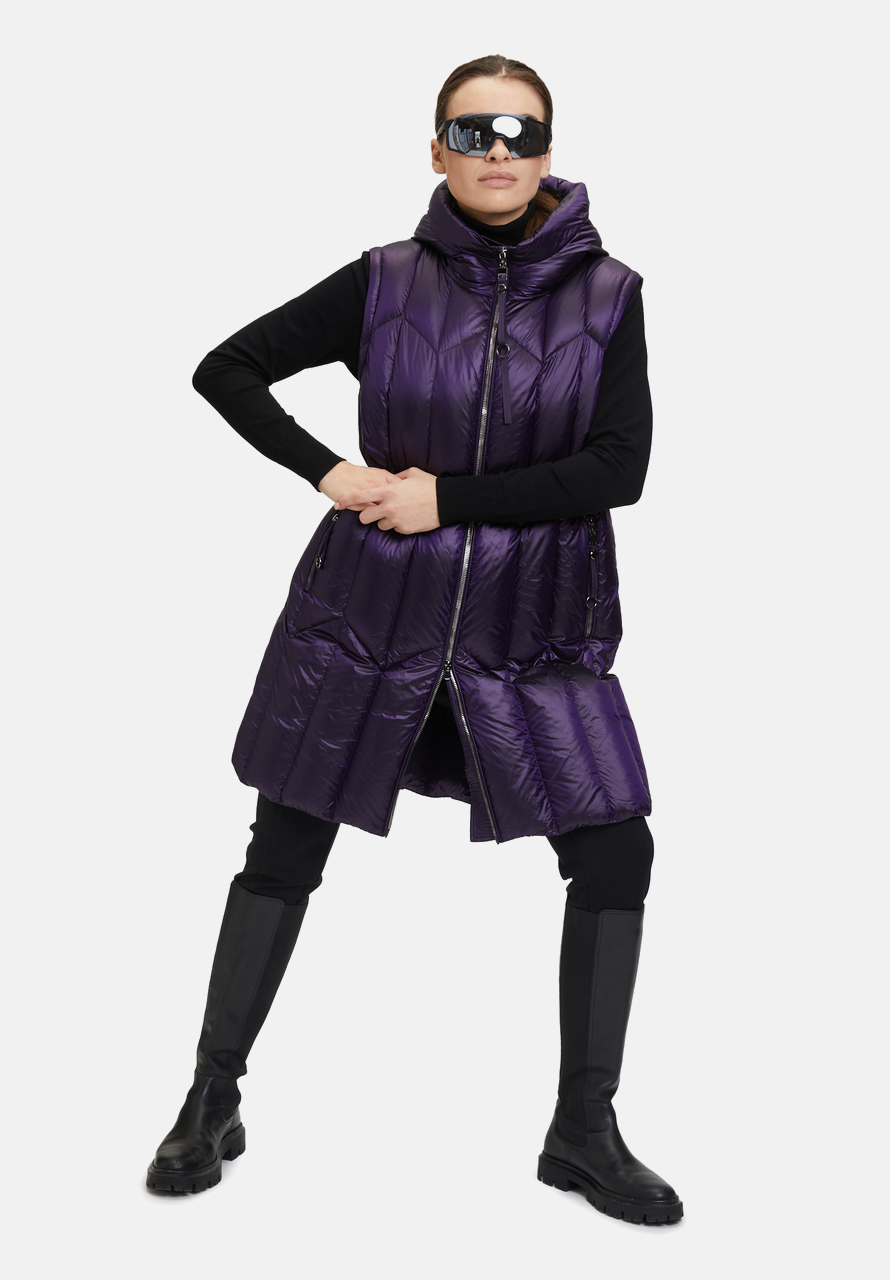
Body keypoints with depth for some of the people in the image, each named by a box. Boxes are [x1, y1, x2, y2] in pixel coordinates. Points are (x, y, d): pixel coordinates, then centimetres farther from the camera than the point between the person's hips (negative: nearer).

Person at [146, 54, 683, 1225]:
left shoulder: (606, 293, -2)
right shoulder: (386, 280, -2)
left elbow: (619, 467, -11)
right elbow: (227, 368, 4)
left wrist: (448, 496, -15)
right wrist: (325, 471, -9)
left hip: (533, 623, 1)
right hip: (372, 604, 0)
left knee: (614, 853, -5)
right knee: (286, 846, 5)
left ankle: (585, 1130, 13)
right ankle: (214, 1101, 23)